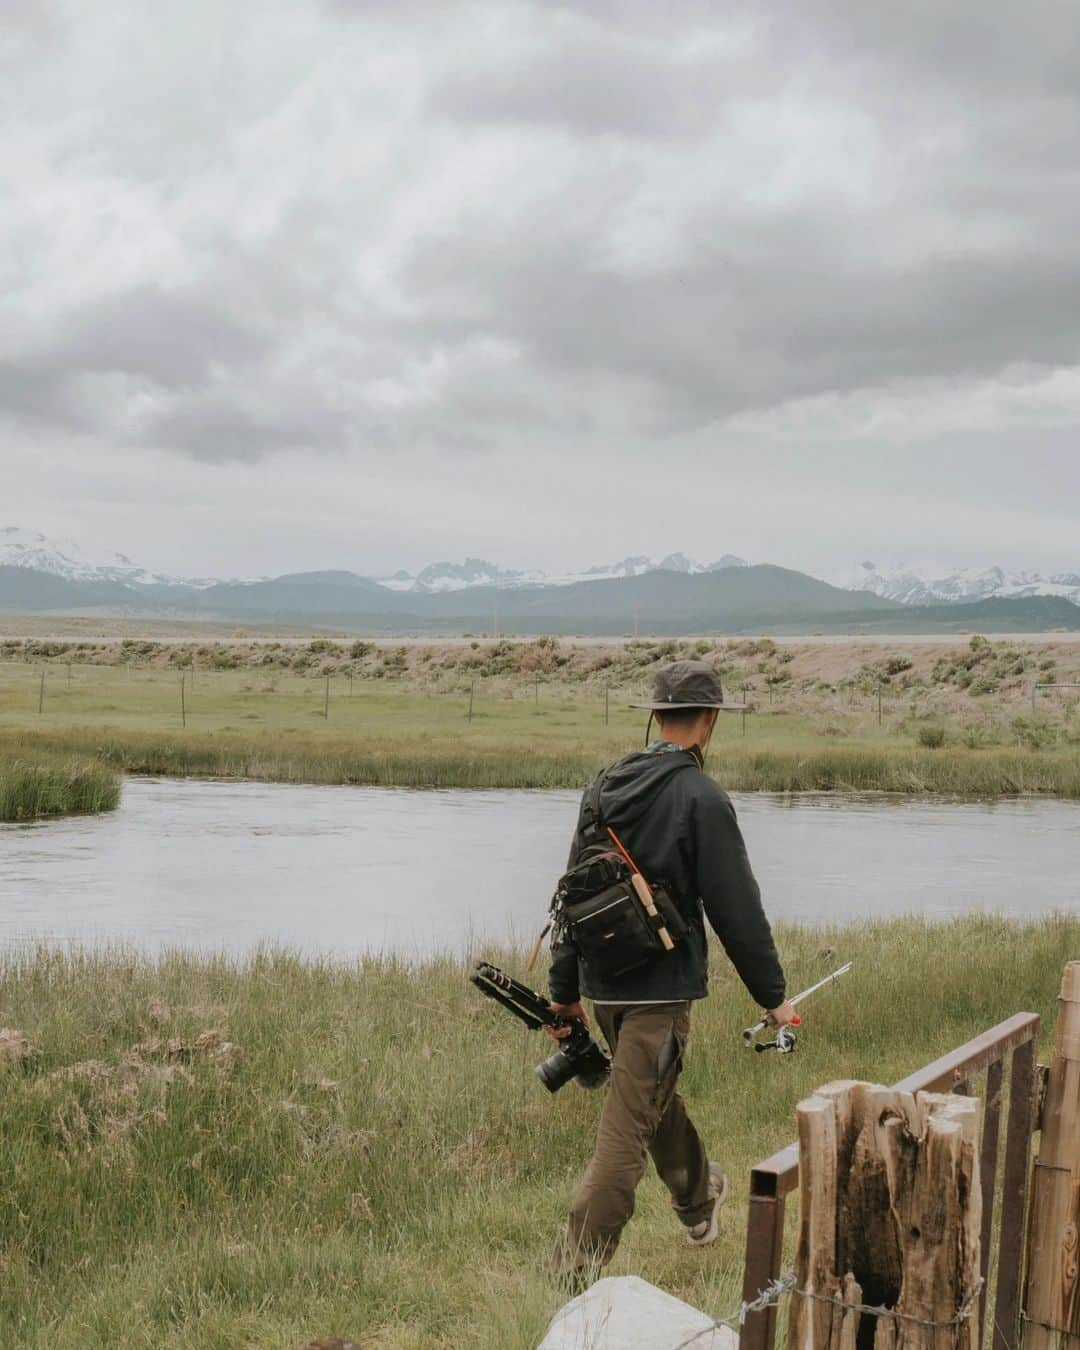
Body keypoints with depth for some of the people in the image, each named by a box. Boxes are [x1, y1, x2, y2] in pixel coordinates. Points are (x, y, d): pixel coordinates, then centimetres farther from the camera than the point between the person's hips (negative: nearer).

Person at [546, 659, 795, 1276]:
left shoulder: (605, 786, 7)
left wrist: (564, 988, 20)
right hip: (661, 987, -7)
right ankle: (576, 1271, -5)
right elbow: (737, 909, -13)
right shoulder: (702, 797, -14)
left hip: (601, 982, 8)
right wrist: (774, 995, -2)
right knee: (627, 1129, -4)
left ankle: (700, 1201, 50)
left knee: (657, 1093, 27)